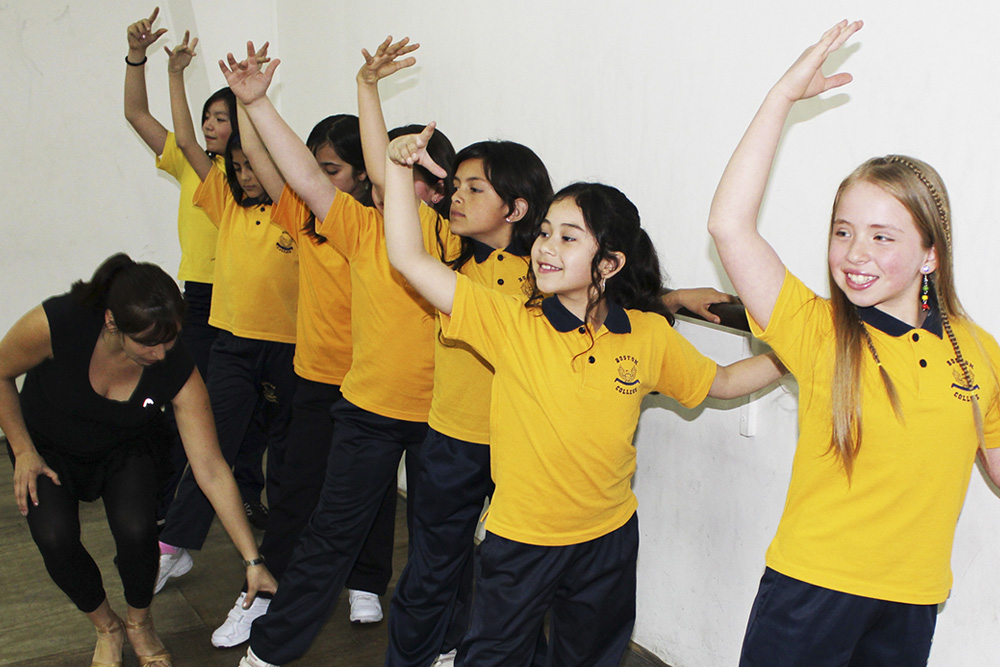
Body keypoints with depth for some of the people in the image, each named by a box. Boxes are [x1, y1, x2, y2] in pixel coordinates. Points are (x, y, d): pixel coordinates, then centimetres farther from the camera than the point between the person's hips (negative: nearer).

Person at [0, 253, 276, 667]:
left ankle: (139, 624, 5)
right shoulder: (57, 324, -34)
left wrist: (253, 562, -23)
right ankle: (106, 627, 5)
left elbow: (212, 470, -24)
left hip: (127, 450, 0)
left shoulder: (178, 370, -29)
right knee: (54, 537, -26)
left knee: (136, 528, -28)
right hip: (49, 447, 0)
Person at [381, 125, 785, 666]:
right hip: (519, 540, -2)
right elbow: (409, 259, -21)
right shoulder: (510, 323, -15)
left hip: (609, 540, 2)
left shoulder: (649, 336, -7)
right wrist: (399, 168, -27)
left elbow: (723, 382, 9)